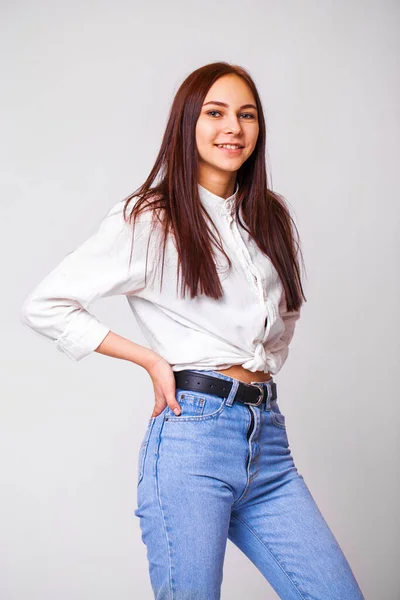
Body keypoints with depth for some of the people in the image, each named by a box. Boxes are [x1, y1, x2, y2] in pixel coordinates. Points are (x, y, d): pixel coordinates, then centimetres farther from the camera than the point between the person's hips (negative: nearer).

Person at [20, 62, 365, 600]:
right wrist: (151, 359, -7)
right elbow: (44, 306, -4)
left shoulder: (271, 218, 15)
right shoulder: (148, 221, -2)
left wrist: (267, 360, 12)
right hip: (192, 433, -5)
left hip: (269, 438, 6)